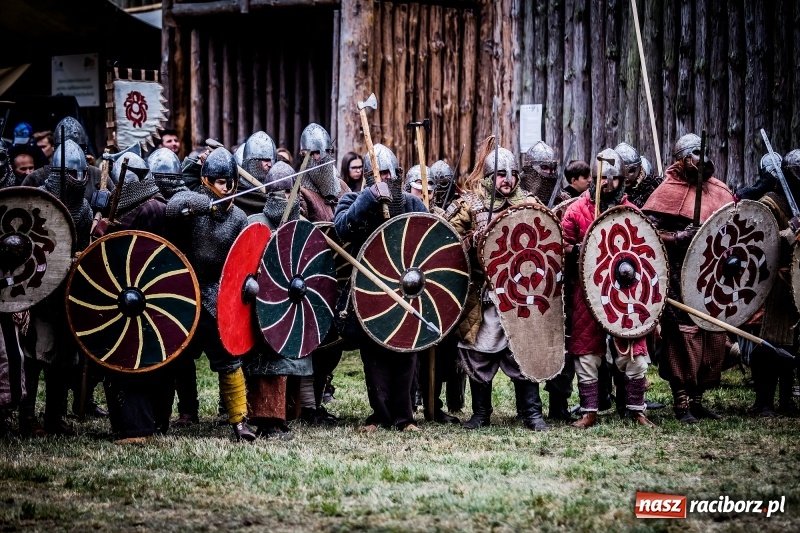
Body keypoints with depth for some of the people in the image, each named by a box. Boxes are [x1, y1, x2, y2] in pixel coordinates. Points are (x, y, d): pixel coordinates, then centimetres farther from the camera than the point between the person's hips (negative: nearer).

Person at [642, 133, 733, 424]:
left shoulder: (719, 190, 14)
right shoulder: (670, 191, -4)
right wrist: (681, 238, -20)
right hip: (680, 277, -6)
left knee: (715, 337, 7)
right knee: (684, 335, -9)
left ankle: (697, 397, 18)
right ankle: (682, 402, -2)